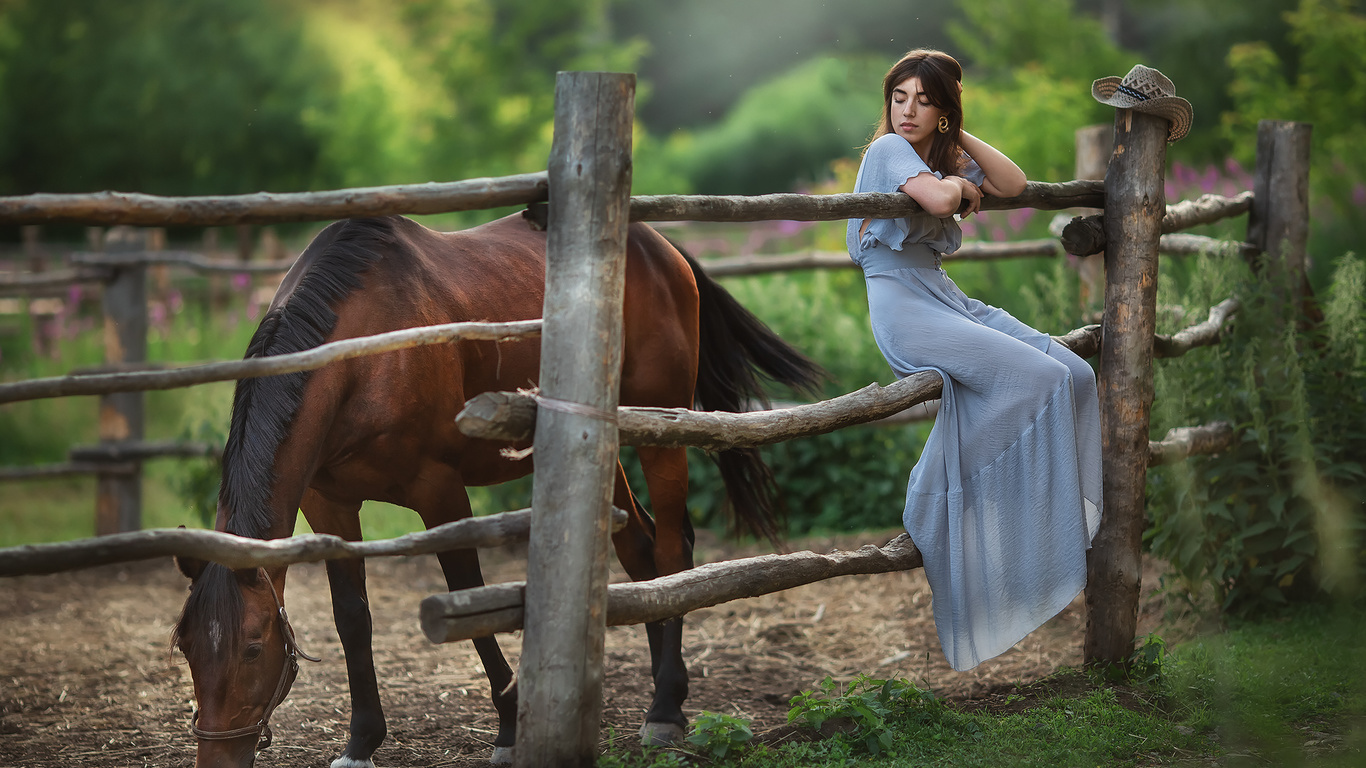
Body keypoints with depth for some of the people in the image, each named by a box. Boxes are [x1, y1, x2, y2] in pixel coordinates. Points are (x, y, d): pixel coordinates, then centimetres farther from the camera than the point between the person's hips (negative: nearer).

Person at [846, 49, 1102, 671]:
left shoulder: (947, 157, 18)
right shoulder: (890, 148, -6)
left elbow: (1014, 184, 6)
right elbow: (936, 198, -24)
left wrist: (959, 140, 5)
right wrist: (963, 185, -2)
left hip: (945, 299, 9)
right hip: (903, 307, -9)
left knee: (1074, 374, -5)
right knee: (1038, 379, -21)